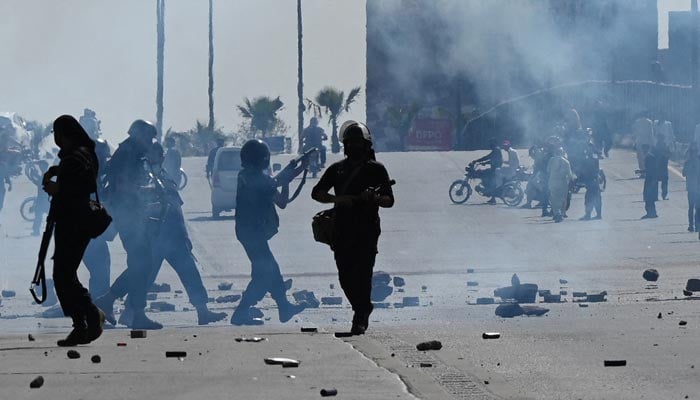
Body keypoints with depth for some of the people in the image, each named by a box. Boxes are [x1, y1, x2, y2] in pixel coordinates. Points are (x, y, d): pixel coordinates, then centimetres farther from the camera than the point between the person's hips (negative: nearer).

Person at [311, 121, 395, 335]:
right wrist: (337, 199, -7)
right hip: (342, 231, 3)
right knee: (346, 277, 3)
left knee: (362, 274, -13)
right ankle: (363, 308, 25)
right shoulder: (337, 169, 16)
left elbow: (389, 201, 5)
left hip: (367, 231, -3)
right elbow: (316, 193, 12)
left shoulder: (376, 169, 8)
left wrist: (374, 198, -17)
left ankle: (360, 319, -10)